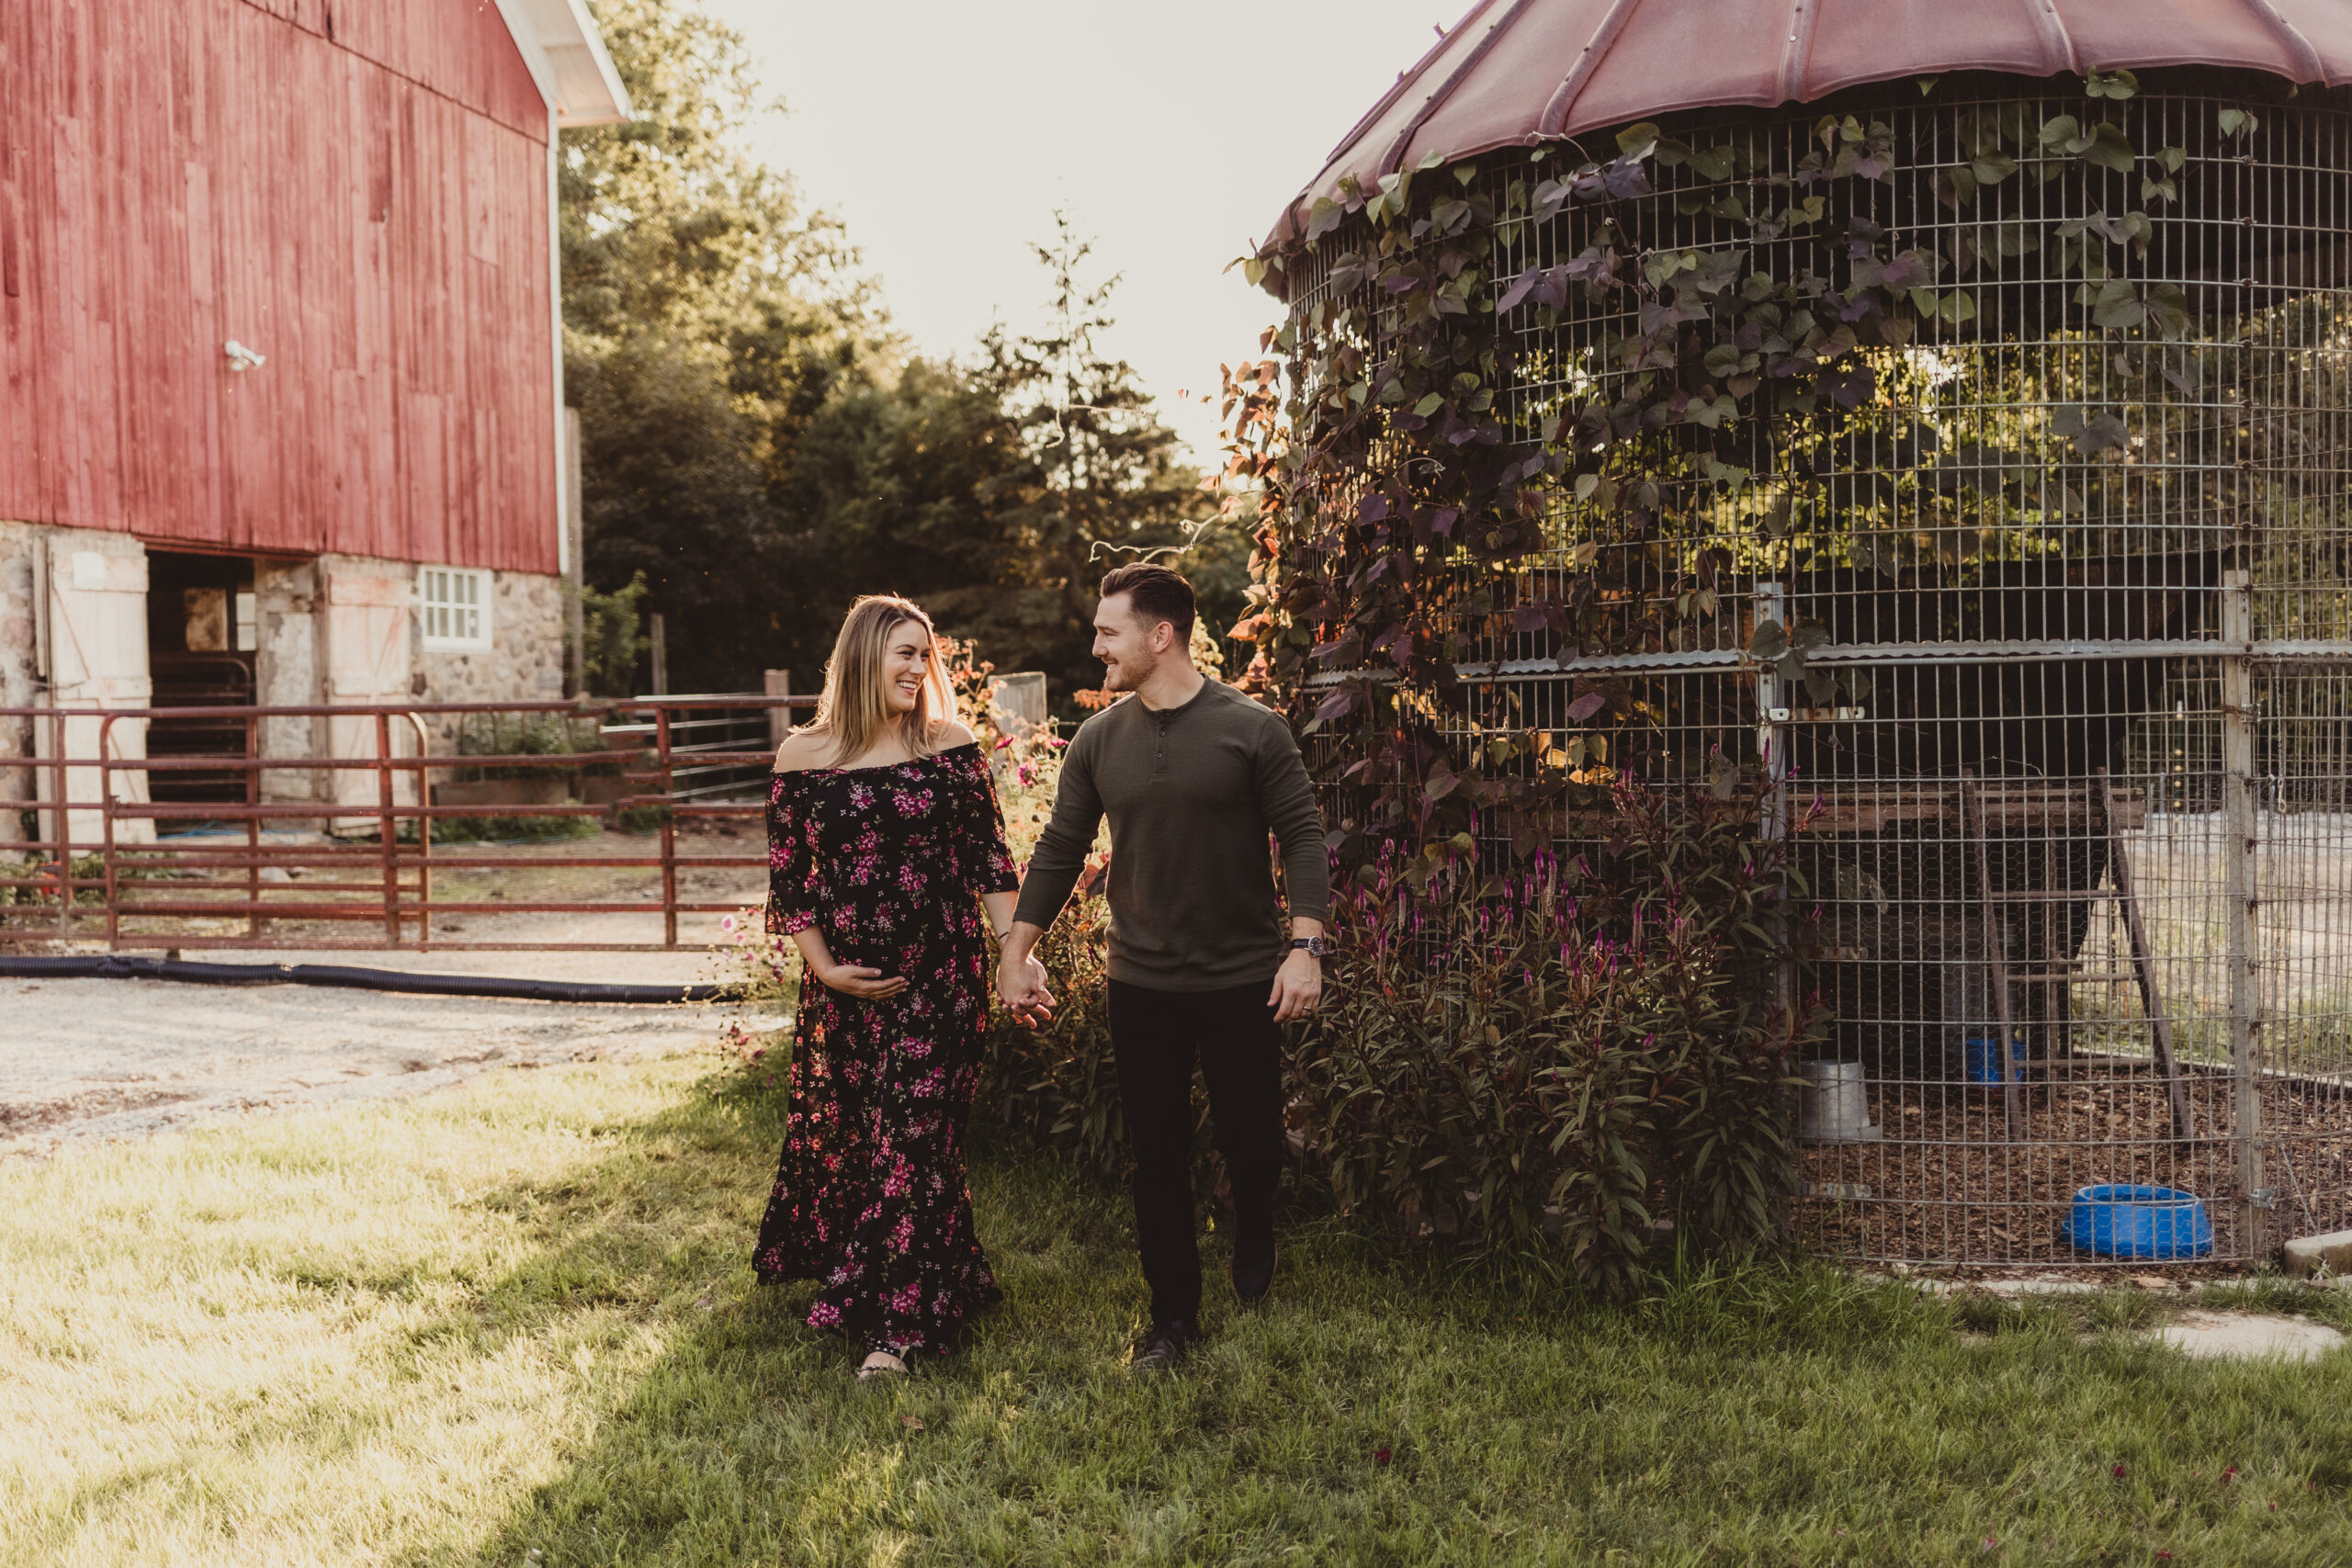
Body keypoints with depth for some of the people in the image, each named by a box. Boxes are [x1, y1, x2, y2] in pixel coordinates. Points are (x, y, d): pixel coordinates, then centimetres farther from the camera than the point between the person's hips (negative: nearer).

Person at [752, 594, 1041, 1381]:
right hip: (844, 983, 1)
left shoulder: (952, 748, 0)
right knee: (836, 1131, 12)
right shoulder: (804, 757, 0)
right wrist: (821, 965, -6)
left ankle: (895, 1321, 6)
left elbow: (988, 859, 2)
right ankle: (846, 1281, 38)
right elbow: (788, 876, 3)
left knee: (914, 1138, -2)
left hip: (940, 975, -1)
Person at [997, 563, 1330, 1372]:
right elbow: (1060, 849, 9)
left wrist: (1305, 947, -16)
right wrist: (1017, 951, 6)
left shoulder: (1252, 730, -7)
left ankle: (1254, 1245, 42)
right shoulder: (1098, 741, 3)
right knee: (1156, 1154, 5)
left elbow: (1302, 838, -7)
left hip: (1242, 980, -2)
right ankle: (1174, 1318, 18)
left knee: (1249, 1136, 9)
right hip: (1141, 983, 3)